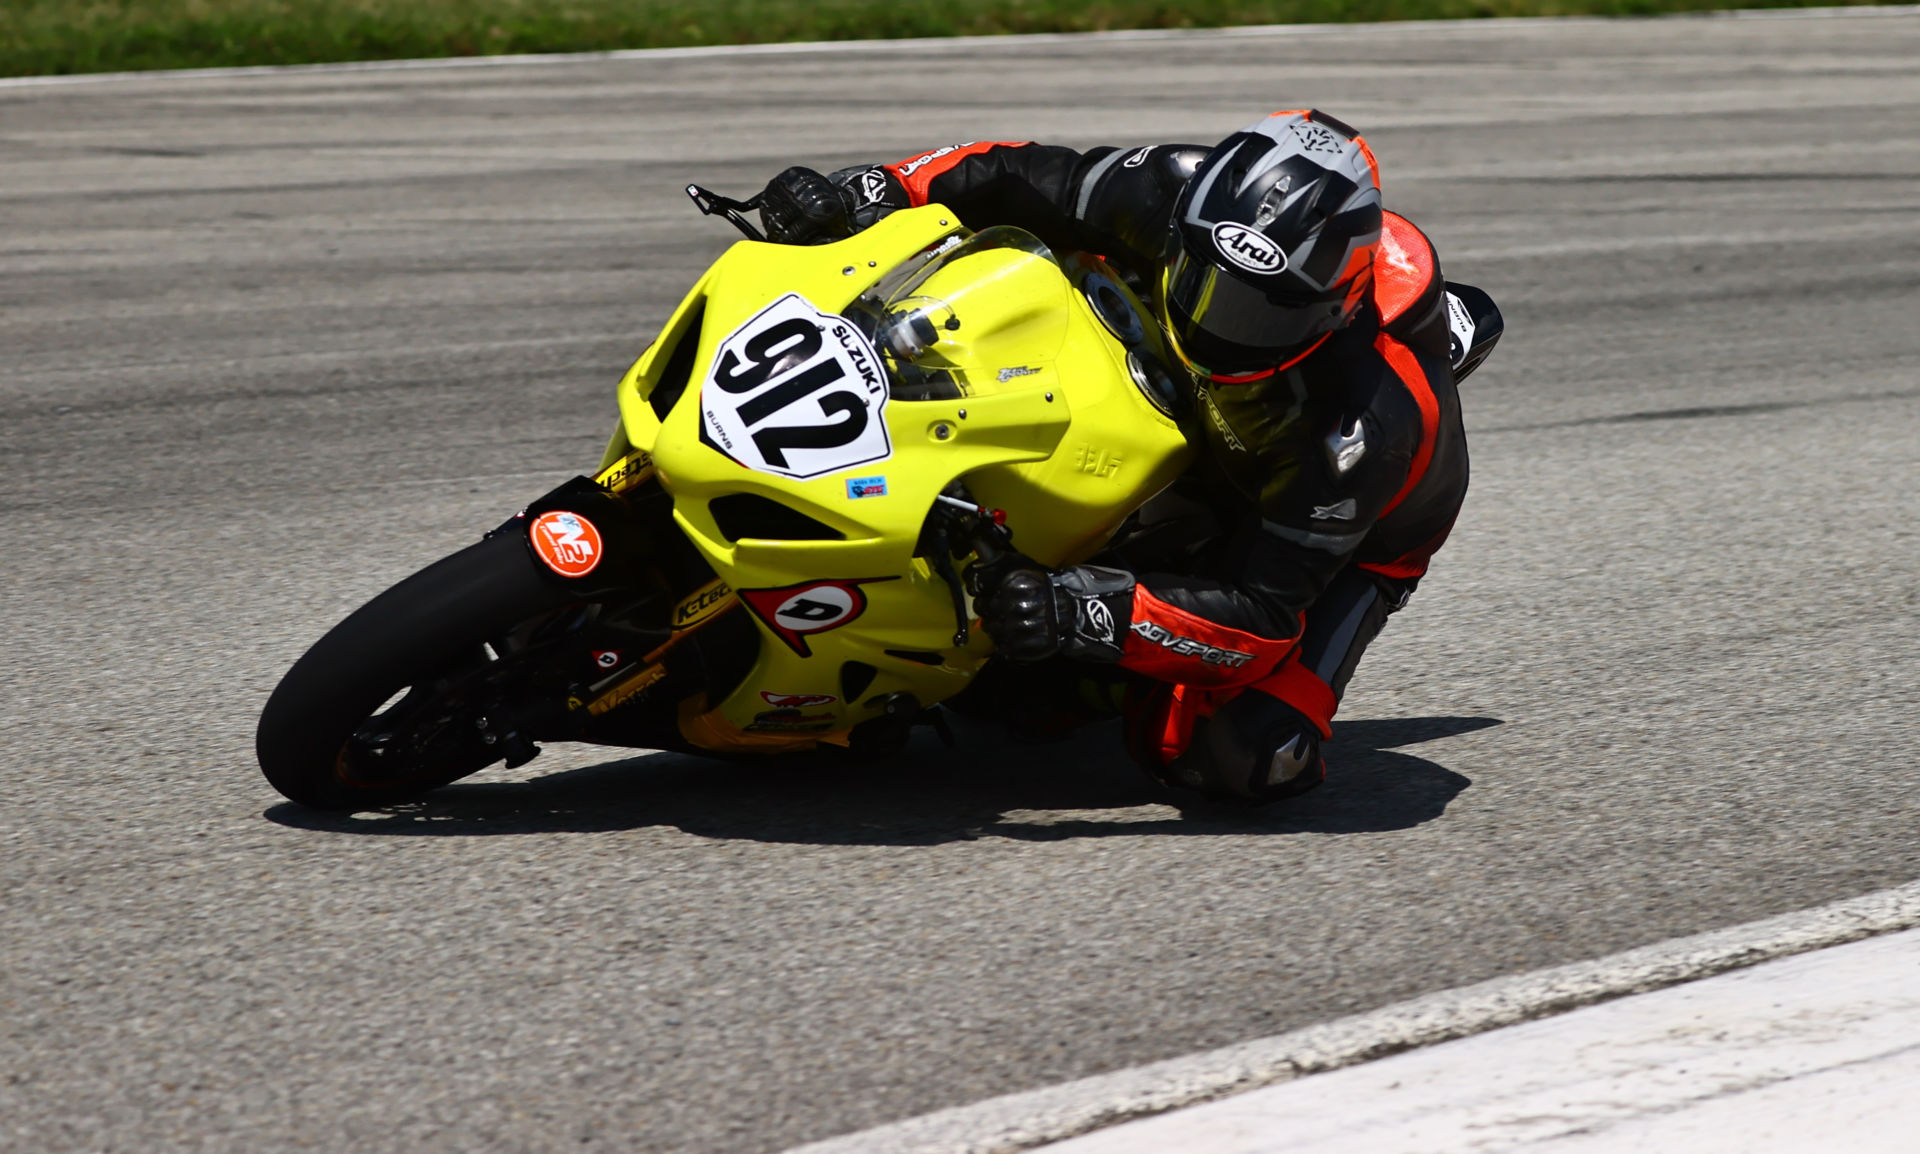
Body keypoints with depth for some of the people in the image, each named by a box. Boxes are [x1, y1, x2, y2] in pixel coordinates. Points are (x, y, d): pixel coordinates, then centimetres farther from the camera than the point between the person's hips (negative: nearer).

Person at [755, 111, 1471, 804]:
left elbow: (1262, 618, -41)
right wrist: (869, 192, -30)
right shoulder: (1179, 198, -31)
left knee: (1248, 759, -27)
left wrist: (1082, 615, -54)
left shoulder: (1365, 420, -44)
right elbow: (1017, 179, -15)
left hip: (1351, 535, -5)